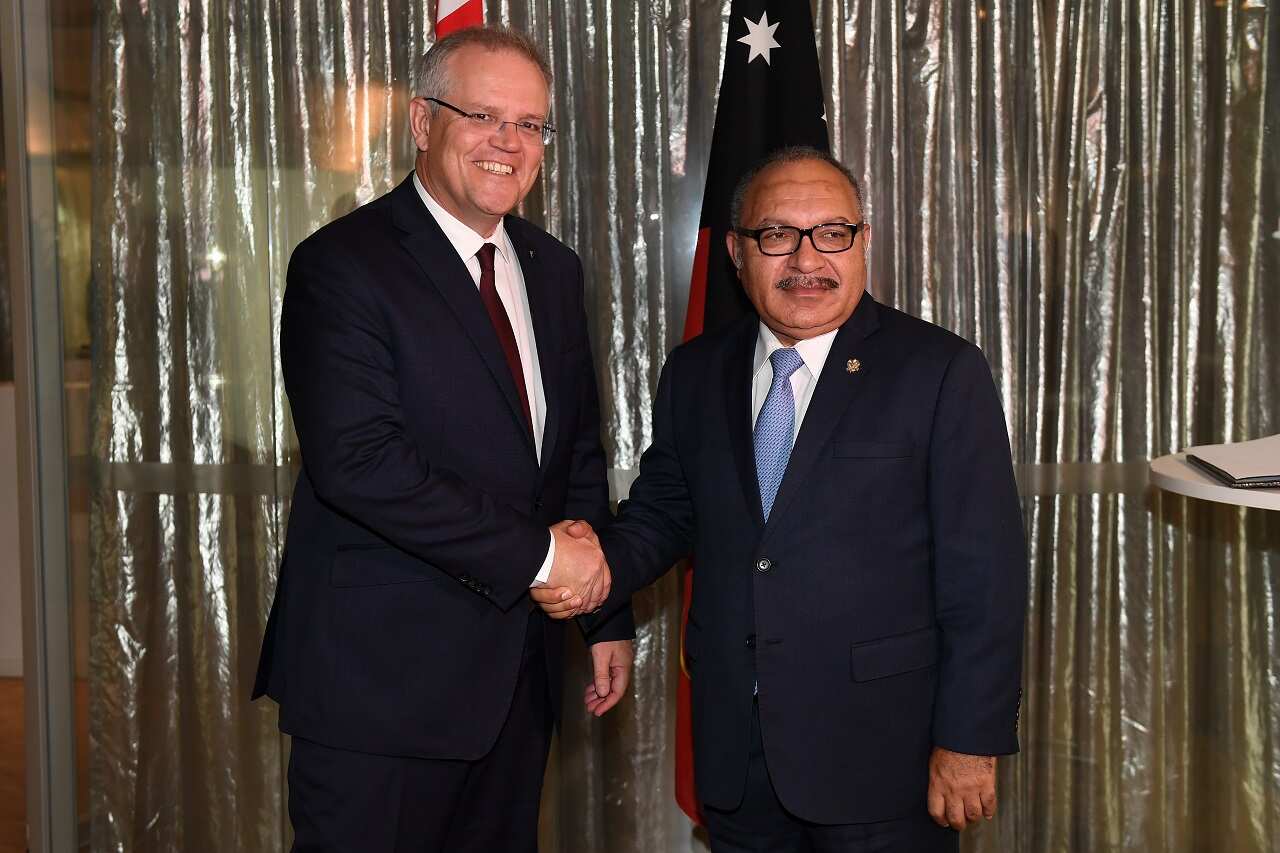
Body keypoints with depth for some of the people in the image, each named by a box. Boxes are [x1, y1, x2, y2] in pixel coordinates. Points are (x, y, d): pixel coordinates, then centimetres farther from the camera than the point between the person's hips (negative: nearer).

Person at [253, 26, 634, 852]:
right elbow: (357, 461, -22)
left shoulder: (554, 269, 11)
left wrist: (608, 614, 13)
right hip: (382, 676, -6)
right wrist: (537, 553, -19)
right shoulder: (342, 264, -11)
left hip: (518, 663, 7)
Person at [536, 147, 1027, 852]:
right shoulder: (694, 374, 7)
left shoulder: (940, 371, -7)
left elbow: (984, 573, -9)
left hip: (881, 752, -3)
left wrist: (969, 739, -10)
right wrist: (603, 566, -7)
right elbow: (664, 509, 14)